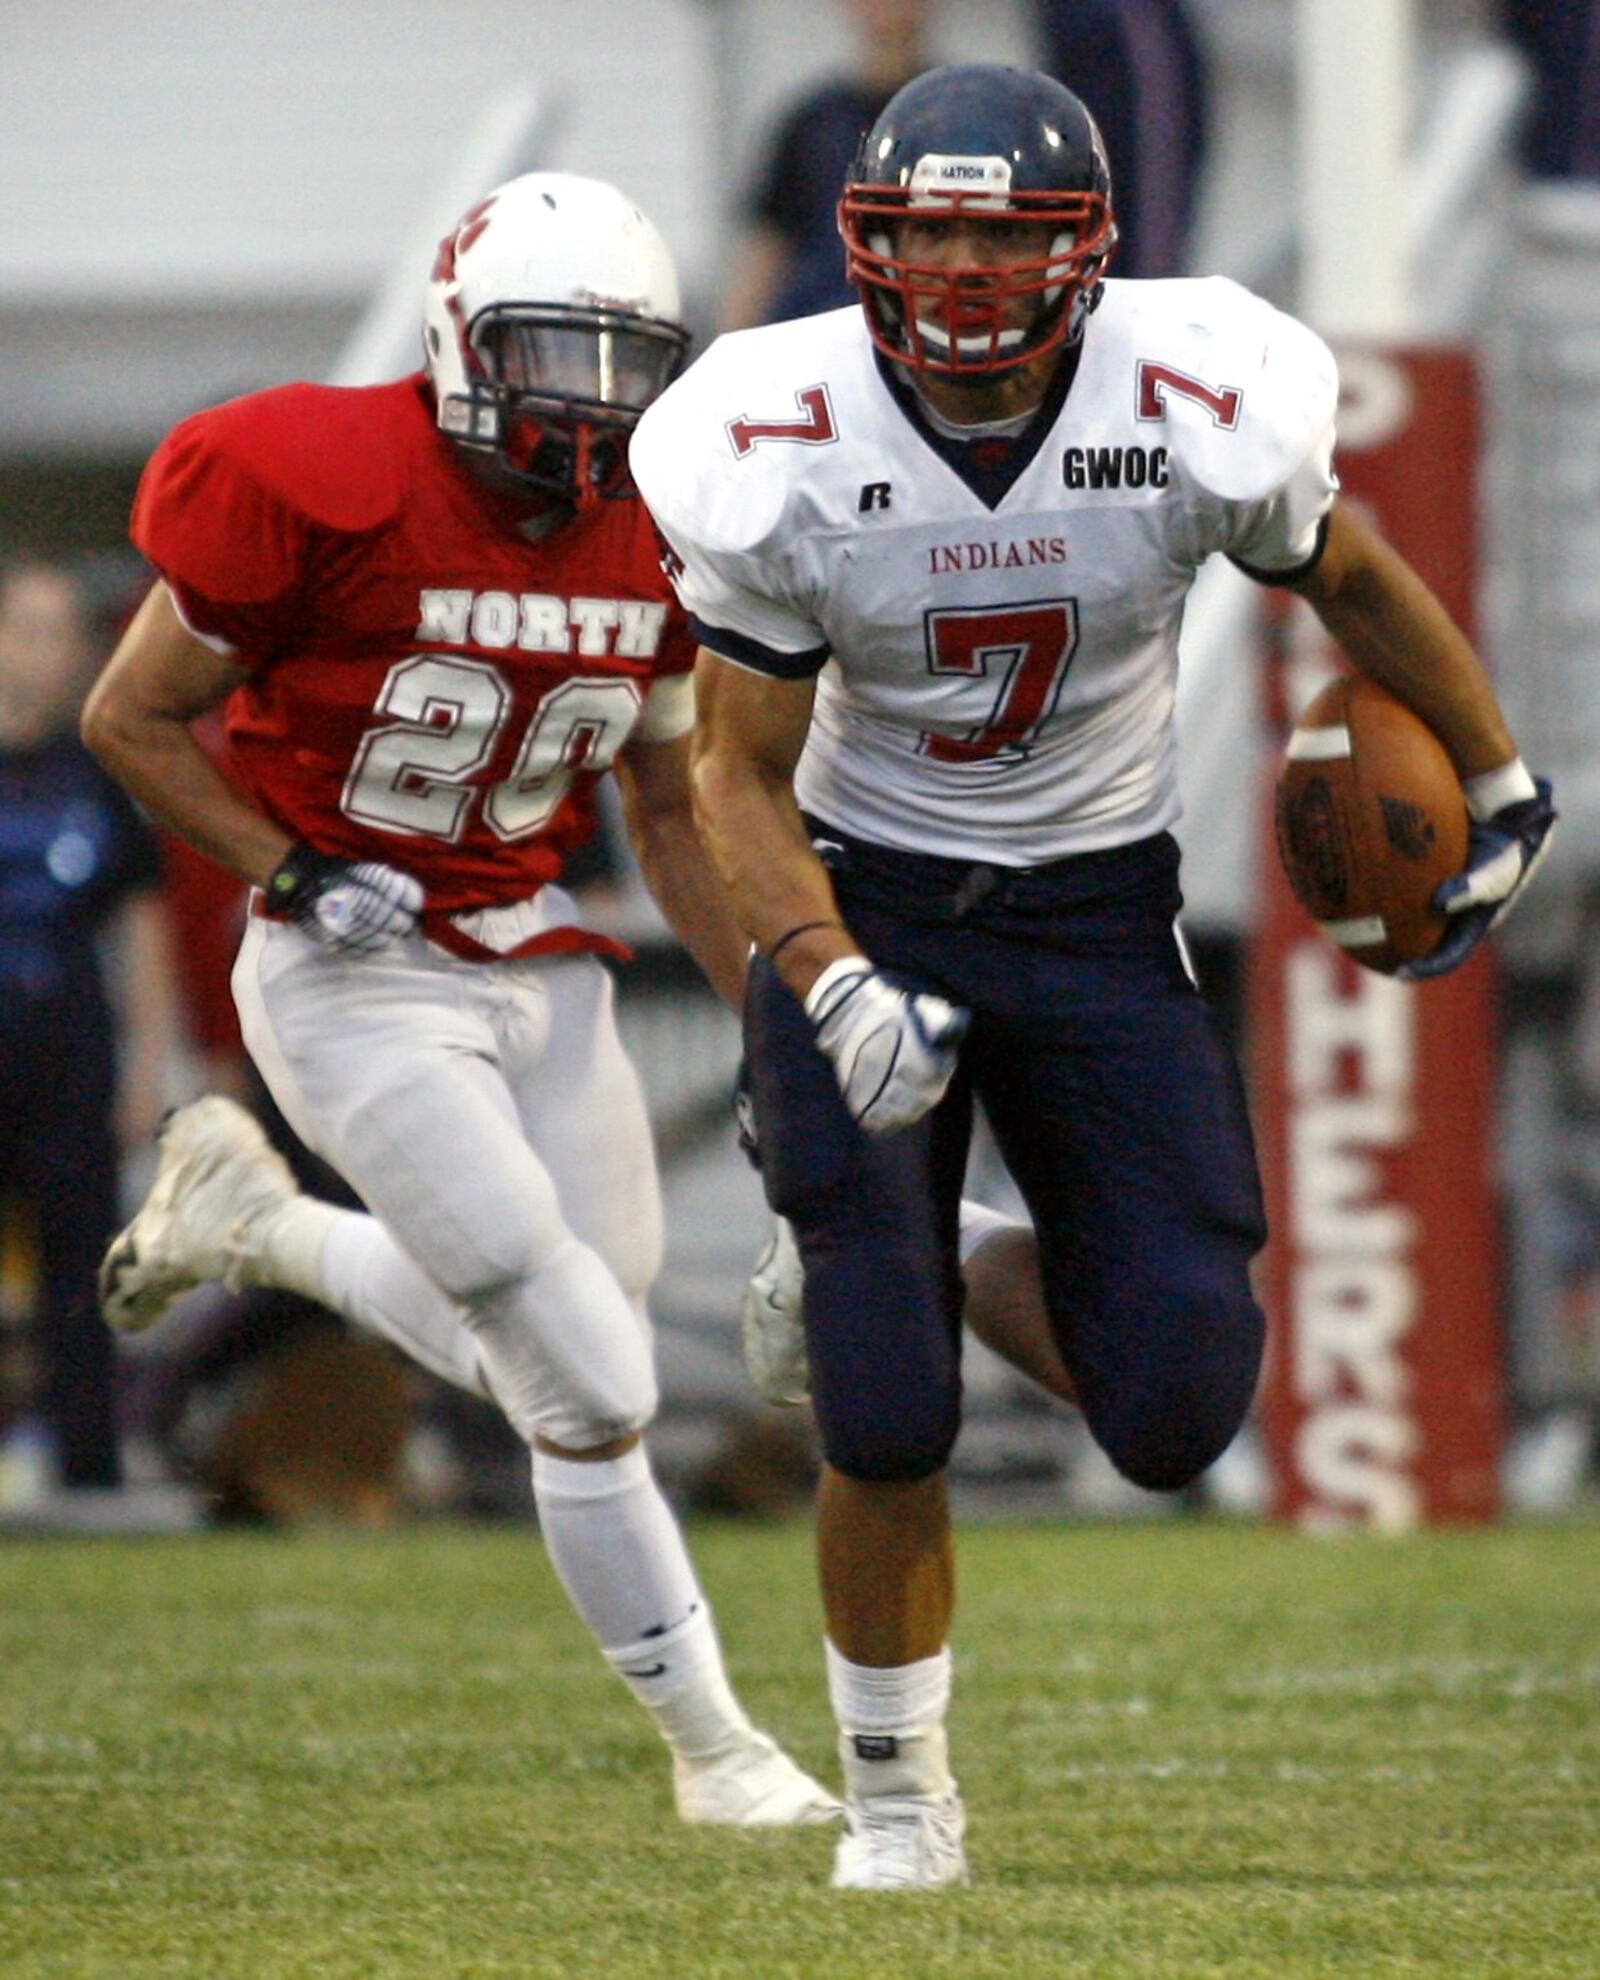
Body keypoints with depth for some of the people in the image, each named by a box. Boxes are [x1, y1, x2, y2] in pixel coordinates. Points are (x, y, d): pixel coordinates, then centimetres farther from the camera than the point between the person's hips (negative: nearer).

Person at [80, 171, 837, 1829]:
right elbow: (126, 720, -9)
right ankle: (709, 1746, 7)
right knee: (592, 1394, -9)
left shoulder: (651, 539, 0)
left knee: (541, 1358, 11)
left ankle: (255, 1220, 33)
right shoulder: (324, 493, -19)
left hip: (534, 963, 6)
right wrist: (296, 879, -18)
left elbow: (670, 810, 13)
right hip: (358, 986, -6)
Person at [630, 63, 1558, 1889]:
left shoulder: (1201, 415, -16)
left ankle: (1054, 1270, 30)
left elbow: (1352, 581, 6)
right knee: (886, 1421, -11)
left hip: (1099, 912, 1)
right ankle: (895, 1793, 13)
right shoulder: (782, 455, -17)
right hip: (865, 901, -1)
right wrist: (832, 990, -25)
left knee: (1177, 1410, -8)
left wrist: (1498, 788, 18)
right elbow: (742, 776, -9)